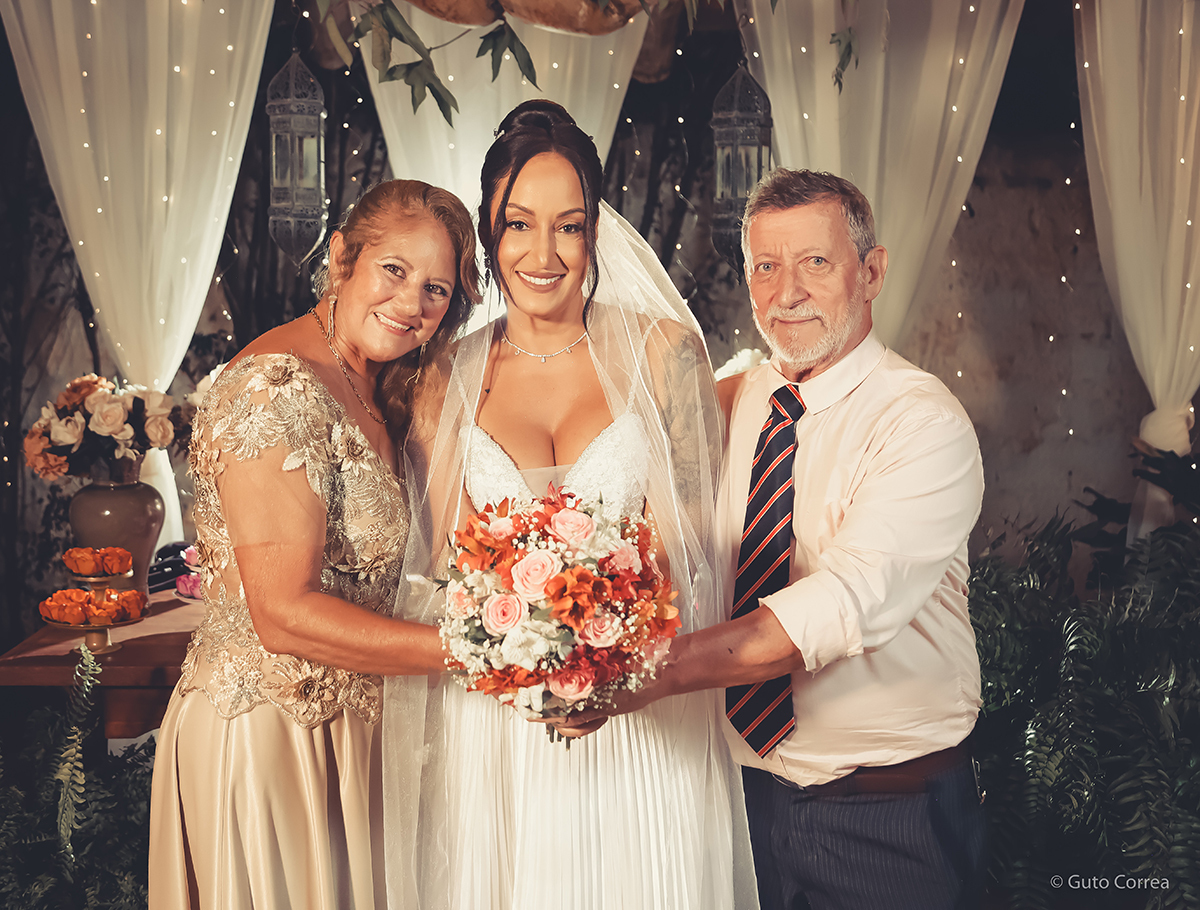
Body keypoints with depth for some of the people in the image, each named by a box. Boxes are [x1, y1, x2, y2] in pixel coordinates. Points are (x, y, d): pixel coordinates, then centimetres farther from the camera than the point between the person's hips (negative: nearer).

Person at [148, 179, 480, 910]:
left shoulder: (367, 389, 8)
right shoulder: (277, 390, -22)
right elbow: (283, 614, -26)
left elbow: (364, 566, 8)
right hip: (266, 731, -9)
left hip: (344, 714, 9)